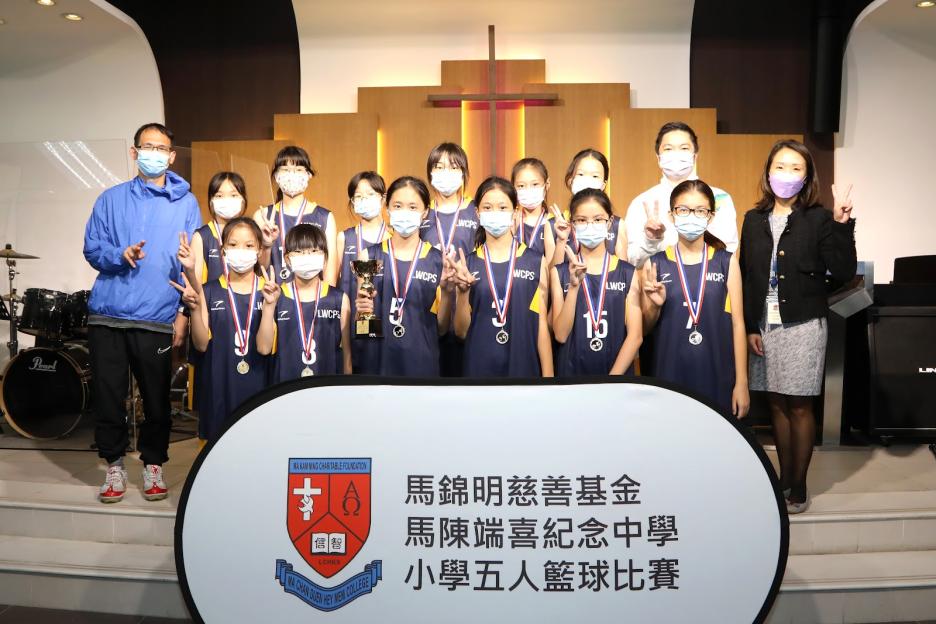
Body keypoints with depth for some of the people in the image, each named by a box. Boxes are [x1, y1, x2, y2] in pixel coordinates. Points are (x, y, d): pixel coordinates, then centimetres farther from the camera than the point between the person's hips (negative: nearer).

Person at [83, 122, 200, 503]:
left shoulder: (185, 203, 6)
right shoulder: (112, 199, 11)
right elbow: (92, 248, 8)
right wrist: (121, 255, -14)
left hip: (158, 318, -1)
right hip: (107, 314, 1)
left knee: (157, 398, 6)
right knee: (108, 394, 5)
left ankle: (153, 465, 22)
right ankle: (114, 465, 21)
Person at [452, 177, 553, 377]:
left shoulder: (536, 262, -1)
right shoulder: (467, 263, 1)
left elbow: (542, 324, 0)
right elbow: (461, 331, 1)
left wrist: (548, 375, -3)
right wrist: (463, 291, -14)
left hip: (524, 366, 0)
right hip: (479, 367, 1)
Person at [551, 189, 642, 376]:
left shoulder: (628, 272, -2)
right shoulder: (560, 272, -3)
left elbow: (636, 335, -6)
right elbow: (561, 335, -10)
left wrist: (614, 374, -15)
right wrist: (574, 287, -20)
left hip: (618, 370, 0)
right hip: (570, 370, 0)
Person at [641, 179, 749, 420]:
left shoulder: (726, 262, 1)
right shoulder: (656, 263, 1)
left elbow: (737, 323, 2)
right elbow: (645, 328, 7)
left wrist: (742, 383, -1)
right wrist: (656, 305, -13)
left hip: (717, 377, 0)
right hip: (670, 375, 0)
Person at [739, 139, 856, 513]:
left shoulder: (819, 219, -5)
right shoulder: (754, 220, 6)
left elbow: (843, 273, -11)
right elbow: (746, 278, 6)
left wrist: (842, 225, -20)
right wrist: (749, 327, 3)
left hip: (803, 324, -3)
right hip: (764, 324, 4)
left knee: (799, 406, 4)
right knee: (777, 404, 12)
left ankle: (798, 486, 17)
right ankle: (783, 480, 25)